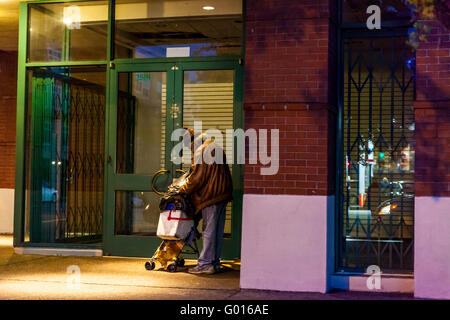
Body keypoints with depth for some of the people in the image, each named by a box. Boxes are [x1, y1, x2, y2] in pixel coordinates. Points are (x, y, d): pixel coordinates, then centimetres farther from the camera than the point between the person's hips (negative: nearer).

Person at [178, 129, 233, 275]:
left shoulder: (201, 151, -11)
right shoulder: (215, 148, 19)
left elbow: (197, 177, -14)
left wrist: (183, 189, 1)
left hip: (211, 196, -9)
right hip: (222, 194, 9)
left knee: (209, 231, -5)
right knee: (218, 230, 11)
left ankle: (205, 263, -2)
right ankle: (215, 262, 16)